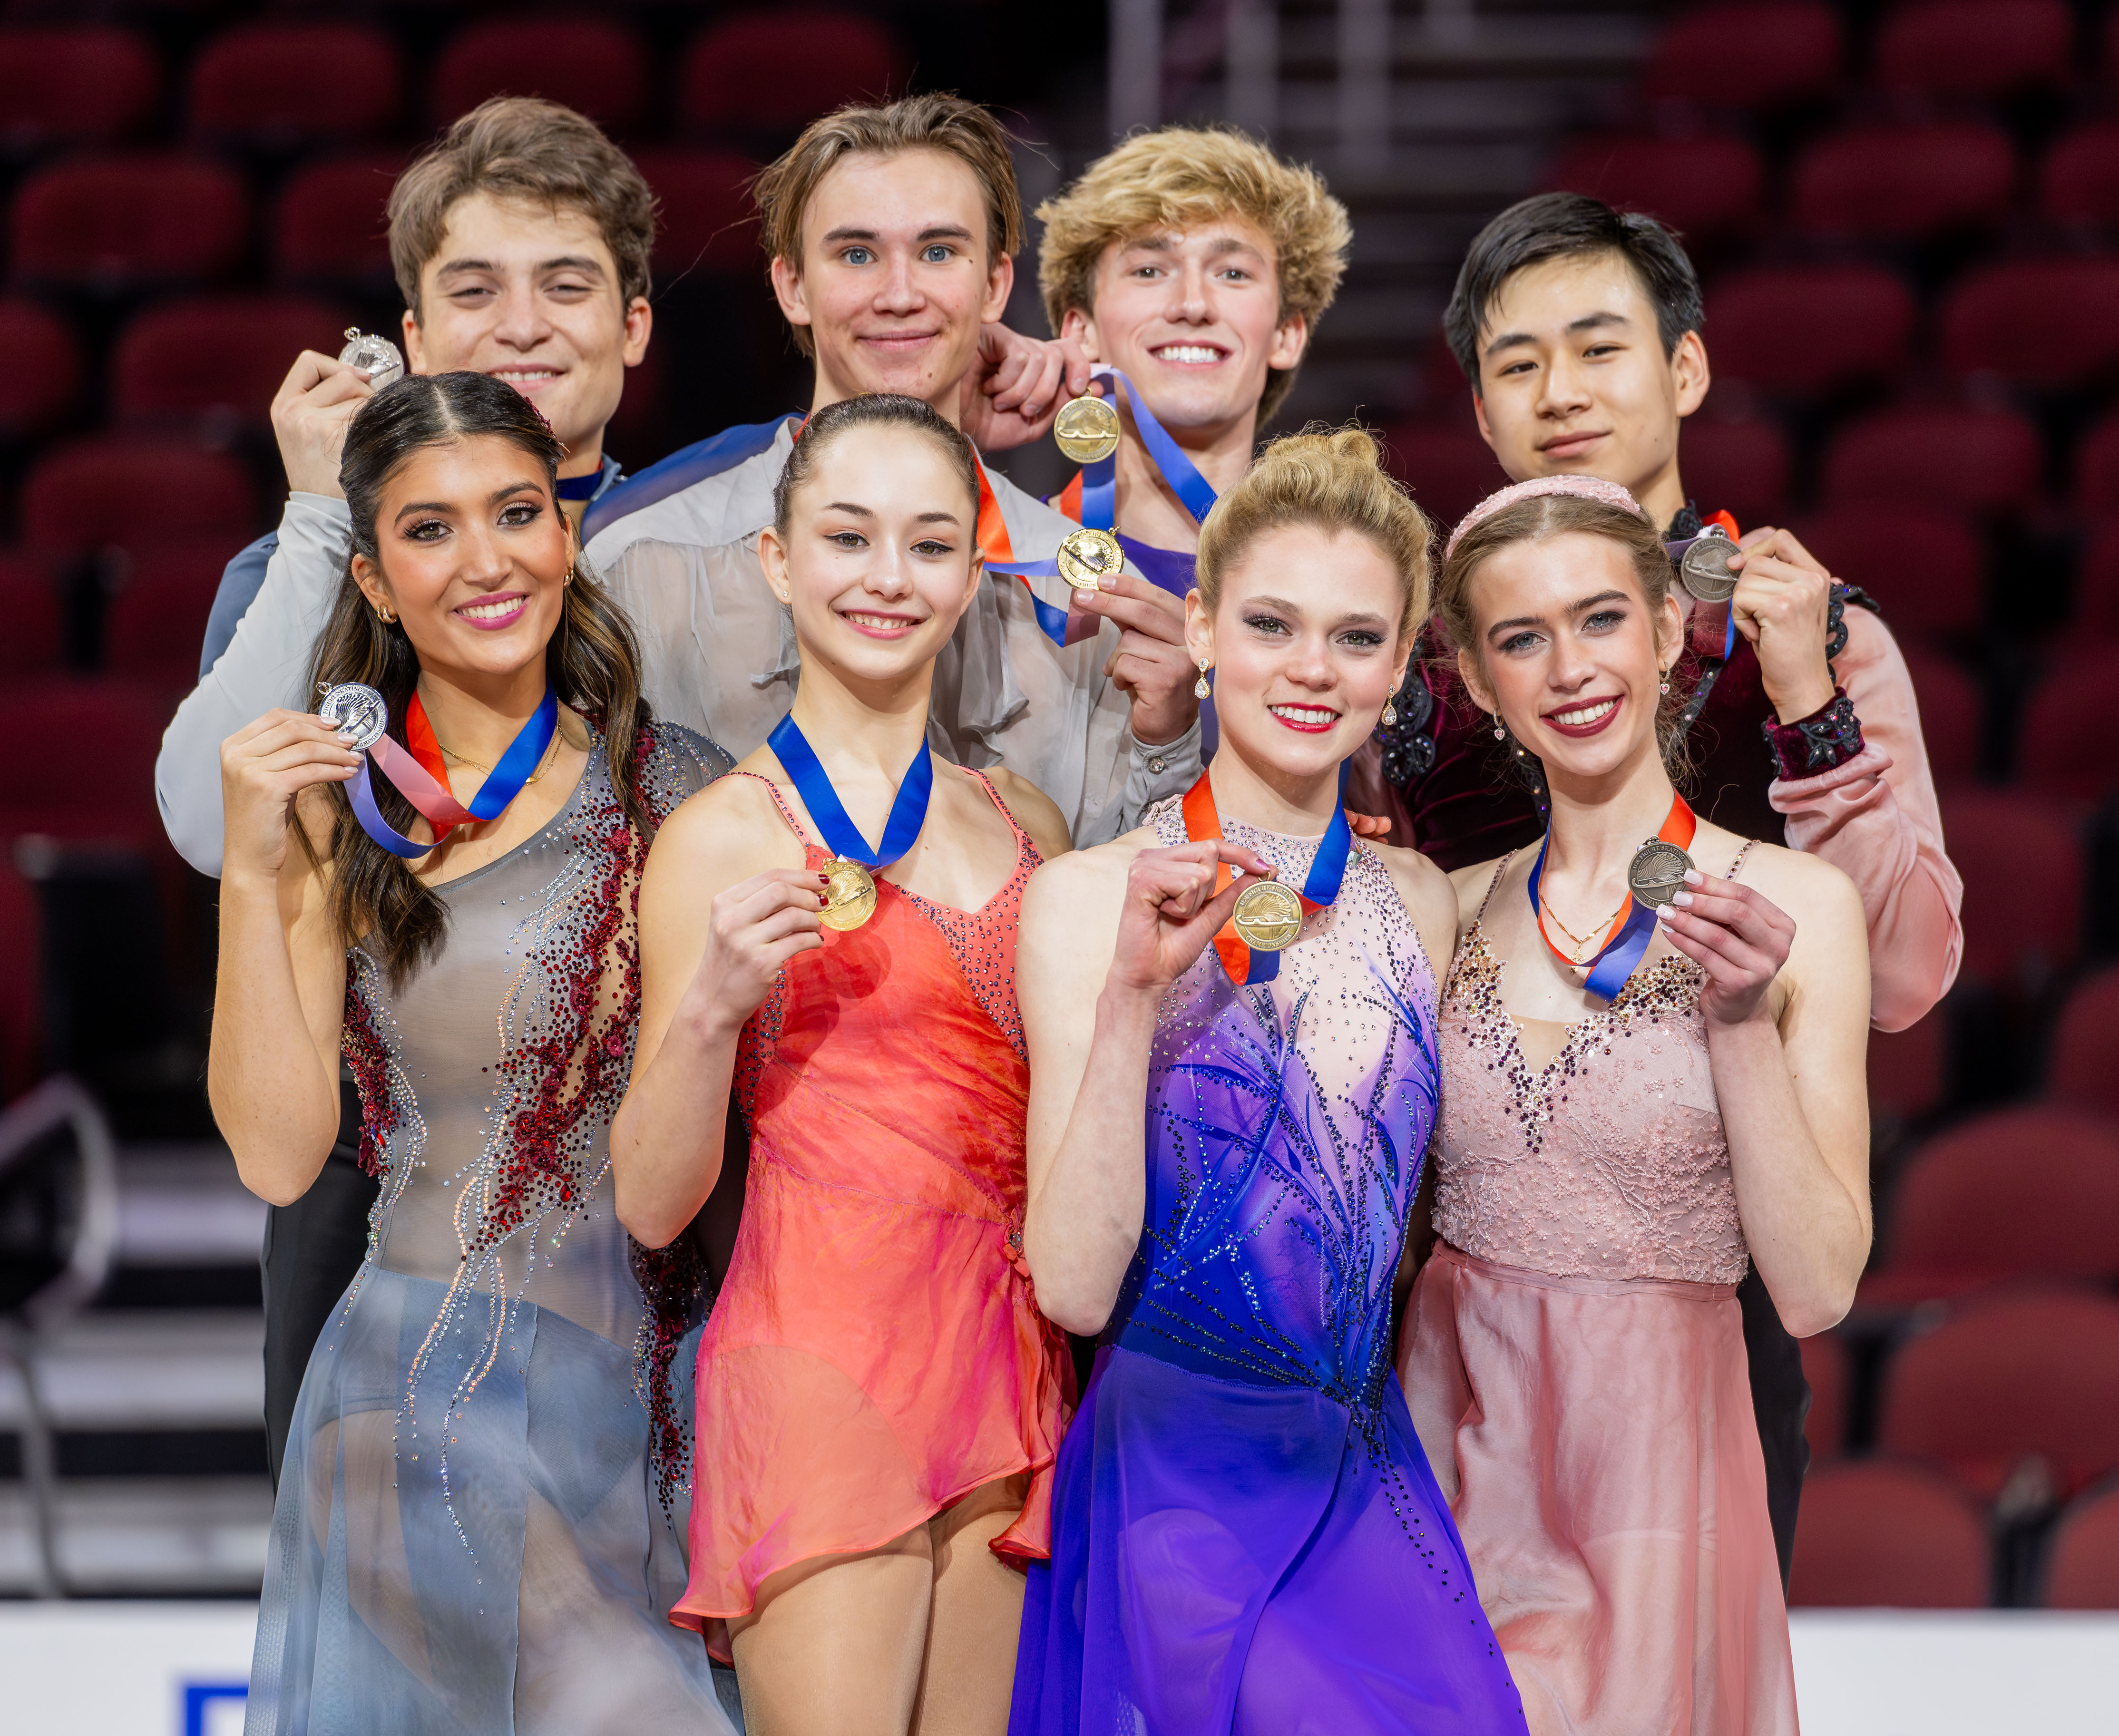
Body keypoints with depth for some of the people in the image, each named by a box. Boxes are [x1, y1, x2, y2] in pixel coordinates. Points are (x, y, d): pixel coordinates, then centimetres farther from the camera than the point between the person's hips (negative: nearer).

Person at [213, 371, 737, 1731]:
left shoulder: (682, 792, 6)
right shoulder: (341, 812, 4)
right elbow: (279, 1152, -2)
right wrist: (256, 875, -7)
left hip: (649, 1393, 2)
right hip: (426, 1400, -2)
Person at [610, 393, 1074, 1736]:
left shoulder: (1024, 829, 15)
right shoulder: (728, 835, -2)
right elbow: (654, 1204, -4)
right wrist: (709, 1006, -20)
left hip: (1005, 1368, 6)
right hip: (817, 1365, -5)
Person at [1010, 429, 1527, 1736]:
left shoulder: (1419, 906, 8)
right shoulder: (1091, 899, -5)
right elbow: (1077, 1286, -13)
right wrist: (1132, 993, -21)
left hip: (1369, 1482, 4)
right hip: (1178, 1482, -4)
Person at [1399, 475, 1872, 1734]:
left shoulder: (1795, 907, -5)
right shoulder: (1453, 909, 6)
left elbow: (1817, 1288, -8)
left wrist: (1743, 1022, -18)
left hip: (1652, 1469, -3)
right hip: (1448, 1445, 3)